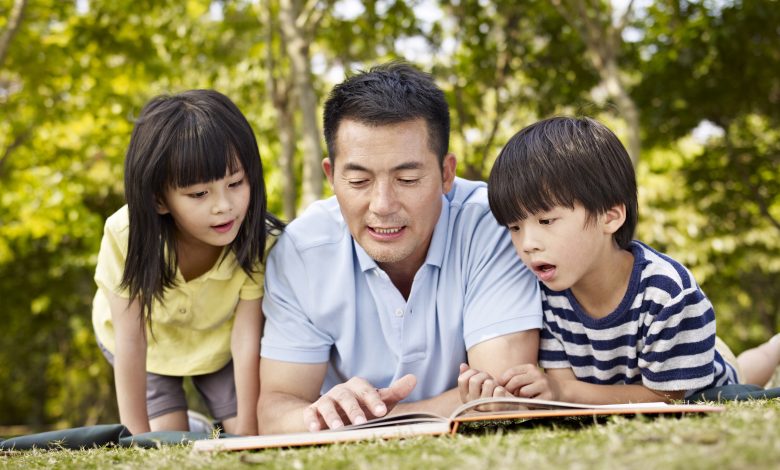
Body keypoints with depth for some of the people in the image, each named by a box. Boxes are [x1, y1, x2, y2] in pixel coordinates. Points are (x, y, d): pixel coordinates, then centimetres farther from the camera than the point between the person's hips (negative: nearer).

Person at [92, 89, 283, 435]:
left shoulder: (258, 243, -36)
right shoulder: (126, 236, -37)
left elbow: (247, 340, -30)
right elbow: (130, 342, -30)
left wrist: (247, 431, -26)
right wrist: (139, 437, -27)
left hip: (218, 340, 1)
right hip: (147, 338, -1)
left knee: (239, 432, -8)